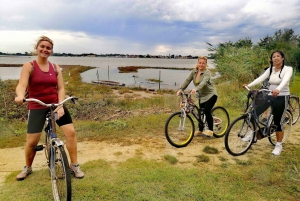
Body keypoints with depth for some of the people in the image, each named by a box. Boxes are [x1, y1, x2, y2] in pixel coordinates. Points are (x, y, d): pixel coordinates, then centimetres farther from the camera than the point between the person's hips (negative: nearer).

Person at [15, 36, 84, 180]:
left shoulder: (55, 68, 5)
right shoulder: (29, 66, -4)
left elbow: (61, 88, 0)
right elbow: (21, 85, -18)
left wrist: (60, 106, -15)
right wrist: (20, 96, -42)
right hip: (37, 107, -2)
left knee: (70, 132, -9)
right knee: (31, 141, 1)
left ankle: (74, 165, 6)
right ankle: (27, 168, 31)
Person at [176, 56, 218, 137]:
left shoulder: (207, 73, -18)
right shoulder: (194, 71, -2)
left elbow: (203, 82, -36)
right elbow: (187, 80, -8)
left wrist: (195, 89, -54)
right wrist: (181, 89, -23)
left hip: (210, 94, -5)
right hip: (201, 96, 6)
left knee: (207, 111, -21)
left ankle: (210, 130, -8)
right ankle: (200, 130, 28)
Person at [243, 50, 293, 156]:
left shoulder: (288, 69, -10)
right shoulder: (270, 70, 6)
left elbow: (285, 80, -29)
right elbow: (260, 78, -8)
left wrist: (278, 89, -49)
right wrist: (249, 85, -25)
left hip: (282, 97, -5)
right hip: (270, 96, 5)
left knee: (278, 121, -1)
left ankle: (279, 145, 17)